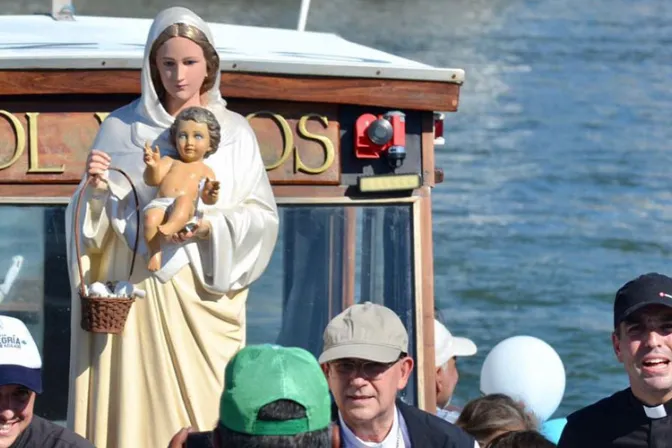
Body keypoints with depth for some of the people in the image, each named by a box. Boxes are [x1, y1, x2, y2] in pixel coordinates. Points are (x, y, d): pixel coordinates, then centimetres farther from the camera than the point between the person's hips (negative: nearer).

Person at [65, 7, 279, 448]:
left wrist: (212, 228, -12)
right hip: (137, 290, 0)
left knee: (203, 406, -4)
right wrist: (97, 189, -14)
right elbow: (99, 225, 7)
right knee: (137, 403, -5)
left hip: (204, 291, 0)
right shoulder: (120, 129, 6)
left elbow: (263, 216, 5)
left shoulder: (235, 132, 7)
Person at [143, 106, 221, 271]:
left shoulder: (205, 171, 21)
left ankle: (170, 228, -60)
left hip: (186, 208, -2)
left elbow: (206, 199, 6)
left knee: (184, 198, -37)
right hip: (160, 203, 2)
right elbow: (153, 180, 13)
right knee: (150, 217, -33)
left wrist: (211, 195, -19)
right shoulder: (170, 162, 29)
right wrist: (152, 167, -10)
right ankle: (155, 251, -26)